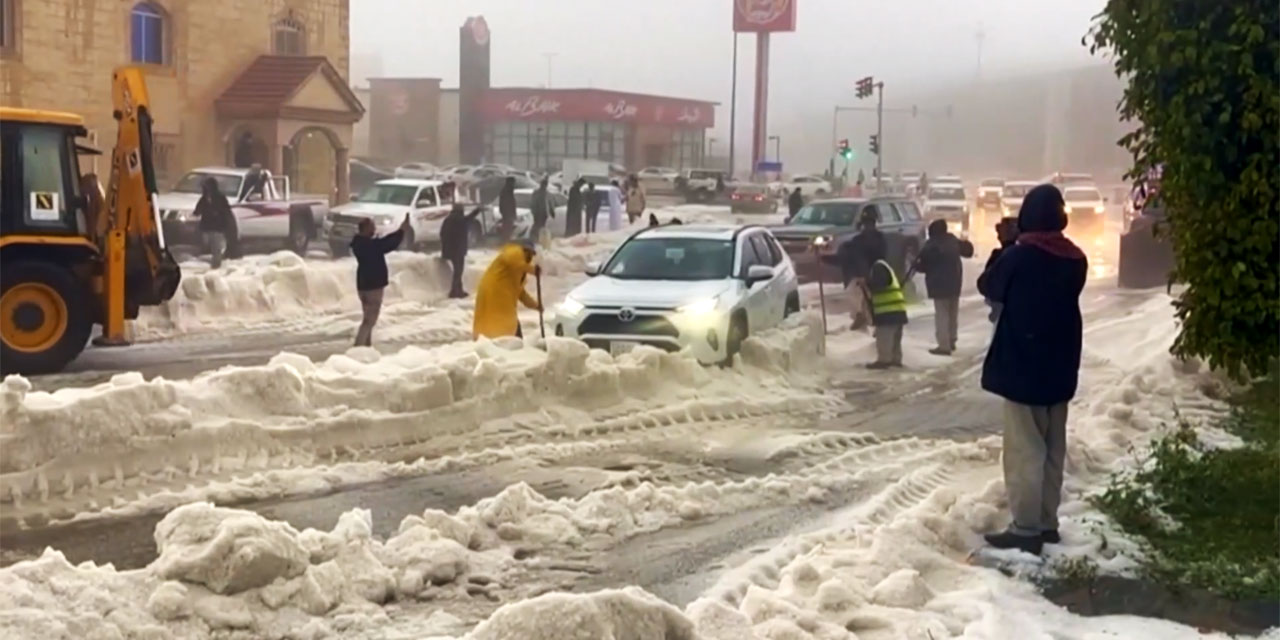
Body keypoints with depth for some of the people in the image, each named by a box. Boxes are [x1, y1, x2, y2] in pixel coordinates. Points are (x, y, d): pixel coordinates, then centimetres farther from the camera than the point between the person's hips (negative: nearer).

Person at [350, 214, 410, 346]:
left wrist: (400, 231, 8)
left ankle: (366, 346, 24)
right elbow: (388, 245, -19)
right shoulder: (368, 245, -21)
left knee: (368, 319, 18)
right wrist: (401, 231, -9)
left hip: (366, 284, 10)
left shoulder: (362, 243, 9)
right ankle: (358, 348, -10)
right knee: (369, 320, -8)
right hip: (371, 285, -10)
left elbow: (384, 242, 12)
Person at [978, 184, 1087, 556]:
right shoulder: (1075, 260, 4)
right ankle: (1047, 523, 19)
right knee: (1052, 449, 13)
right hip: (1059, 369, 6)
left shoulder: (1019, 256, -15)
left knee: (1024, 450, -3)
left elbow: (989, 287, 0)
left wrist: (1005, 252, 12)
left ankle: (1026, 528, -2)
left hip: (1022, 367, -6)